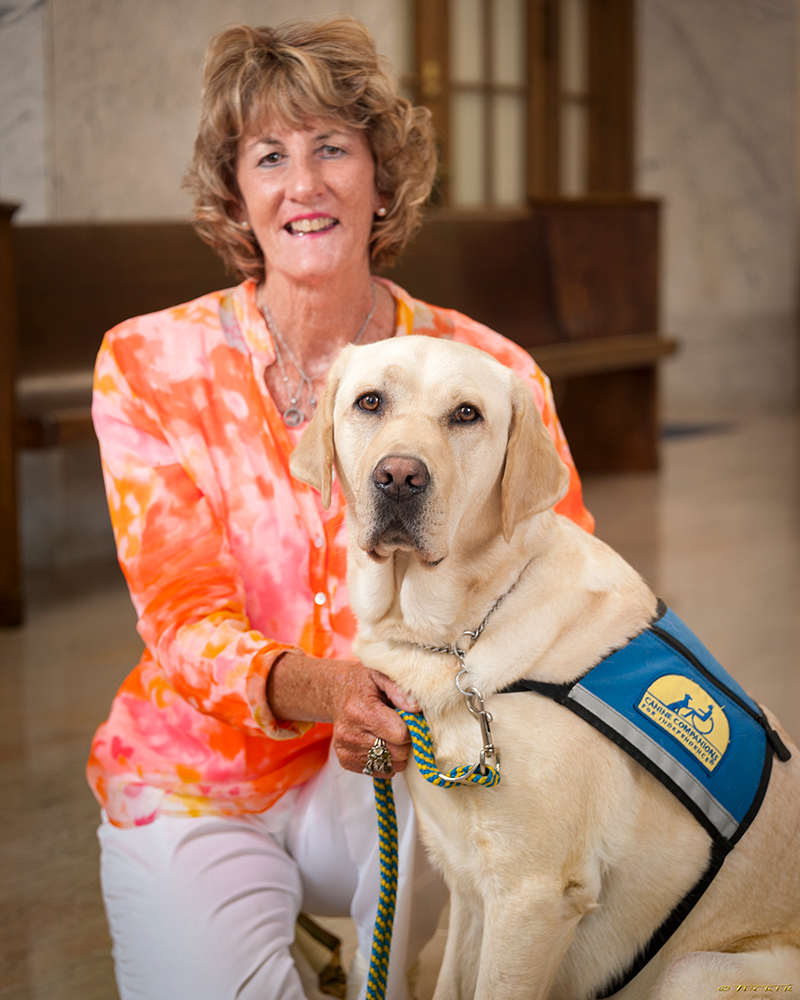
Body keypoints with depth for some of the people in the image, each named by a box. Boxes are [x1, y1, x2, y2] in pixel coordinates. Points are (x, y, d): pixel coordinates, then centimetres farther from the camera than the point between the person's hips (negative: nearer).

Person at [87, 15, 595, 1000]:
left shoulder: (488, 374, -6)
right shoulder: (149, 365, -6)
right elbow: (184, 618, -12)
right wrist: (312, 687, -35)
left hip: (389, 771, 1)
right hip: (197, 776, 0)